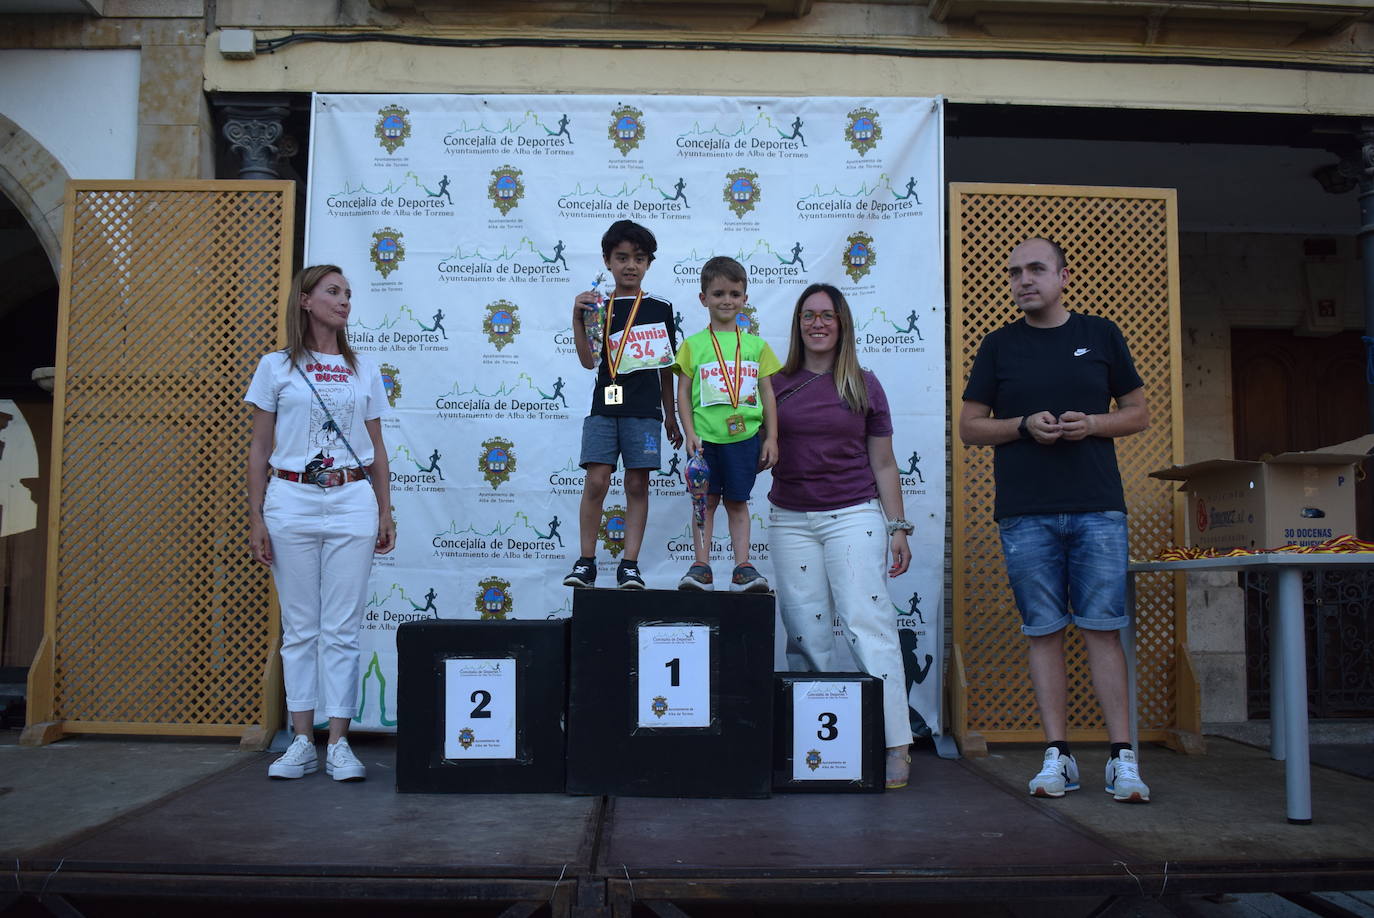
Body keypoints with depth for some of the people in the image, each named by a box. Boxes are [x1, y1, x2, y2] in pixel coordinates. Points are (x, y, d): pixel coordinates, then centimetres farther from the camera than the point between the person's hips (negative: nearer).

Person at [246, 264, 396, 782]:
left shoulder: (364, 371, 12)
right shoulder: (276, 368, 6)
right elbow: (259, 449, 5)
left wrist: (385, 513, 8)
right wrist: (255, 517, -1)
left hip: (352, 503, 1)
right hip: (291, 501, -1)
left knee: (342, 628, 0)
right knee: (299, 627, 3)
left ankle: (339, 744, 5)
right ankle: (302, 742, 12)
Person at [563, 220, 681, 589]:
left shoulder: (661, 308, 10)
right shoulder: (597, 307, 8)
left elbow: (666, 365, 13)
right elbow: (589, 361, -4)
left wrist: (670, 414, 13)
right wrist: (577, 319, -16)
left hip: (644, 410, 0)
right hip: (604, 406, 0)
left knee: (637, 483, -1)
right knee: (596, 480, -8)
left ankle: (630, 565, 5)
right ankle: (586, 562, 3)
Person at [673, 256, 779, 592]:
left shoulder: (756, 345, 9)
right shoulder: (693, 345, 4)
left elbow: (767, 393, 10)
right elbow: (683, 392, 2)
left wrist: (771, 437, 5)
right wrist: (690, 433, -6)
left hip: (745, 436, 1)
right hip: (705, 437, -1)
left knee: (738, 502, 7)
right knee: (706, 500, 4)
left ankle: (743, 567, 8)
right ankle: (701, 566, 9)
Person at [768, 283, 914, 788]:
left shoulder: (864, 386, 7)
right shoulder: (776, 385, 8)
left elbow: (883, 465, 10)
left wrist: (898, 527, 6)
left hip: (854, 516, -1)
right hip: (790, 520, 2)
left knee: (868, 623, -8)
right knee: (805, 633, 2)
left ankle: (895, 745, -4)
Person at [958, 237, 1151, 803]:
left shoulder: (1100, 335, 11)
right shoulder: (999, 345, 10)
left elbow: (1139, 413, 13)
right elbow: (970, 427, 9)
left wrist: (1092, 424, -7)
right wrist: (1025, 425, -9)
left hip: (1098, 507, 0)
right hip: (1025, 512, 1)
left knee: (1103, 628, -2)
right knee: (1044, 631, 2)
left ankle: (1122, 758, 4)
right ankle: (1057, 755, 9)